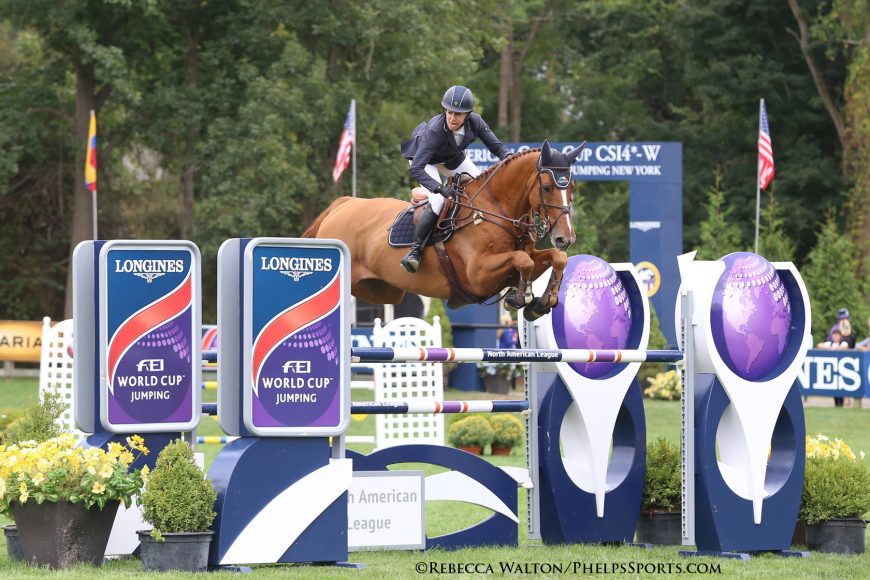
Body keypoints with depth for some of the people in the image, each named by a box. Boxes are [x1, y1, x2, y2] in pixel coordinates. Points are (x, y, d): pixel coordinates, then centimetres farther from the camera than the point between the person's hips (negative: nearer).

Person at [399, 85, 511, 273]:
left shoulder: (475, 122, -29)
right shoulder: (434, 130, -42)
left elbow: (496, 146, -16)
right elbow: (416, 170, -46)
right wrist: (440, 189, -57)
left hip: (452, 158, 6)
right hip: (423, 158, -6)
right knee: (438, 201, -25)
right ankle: (415, 251, -14)